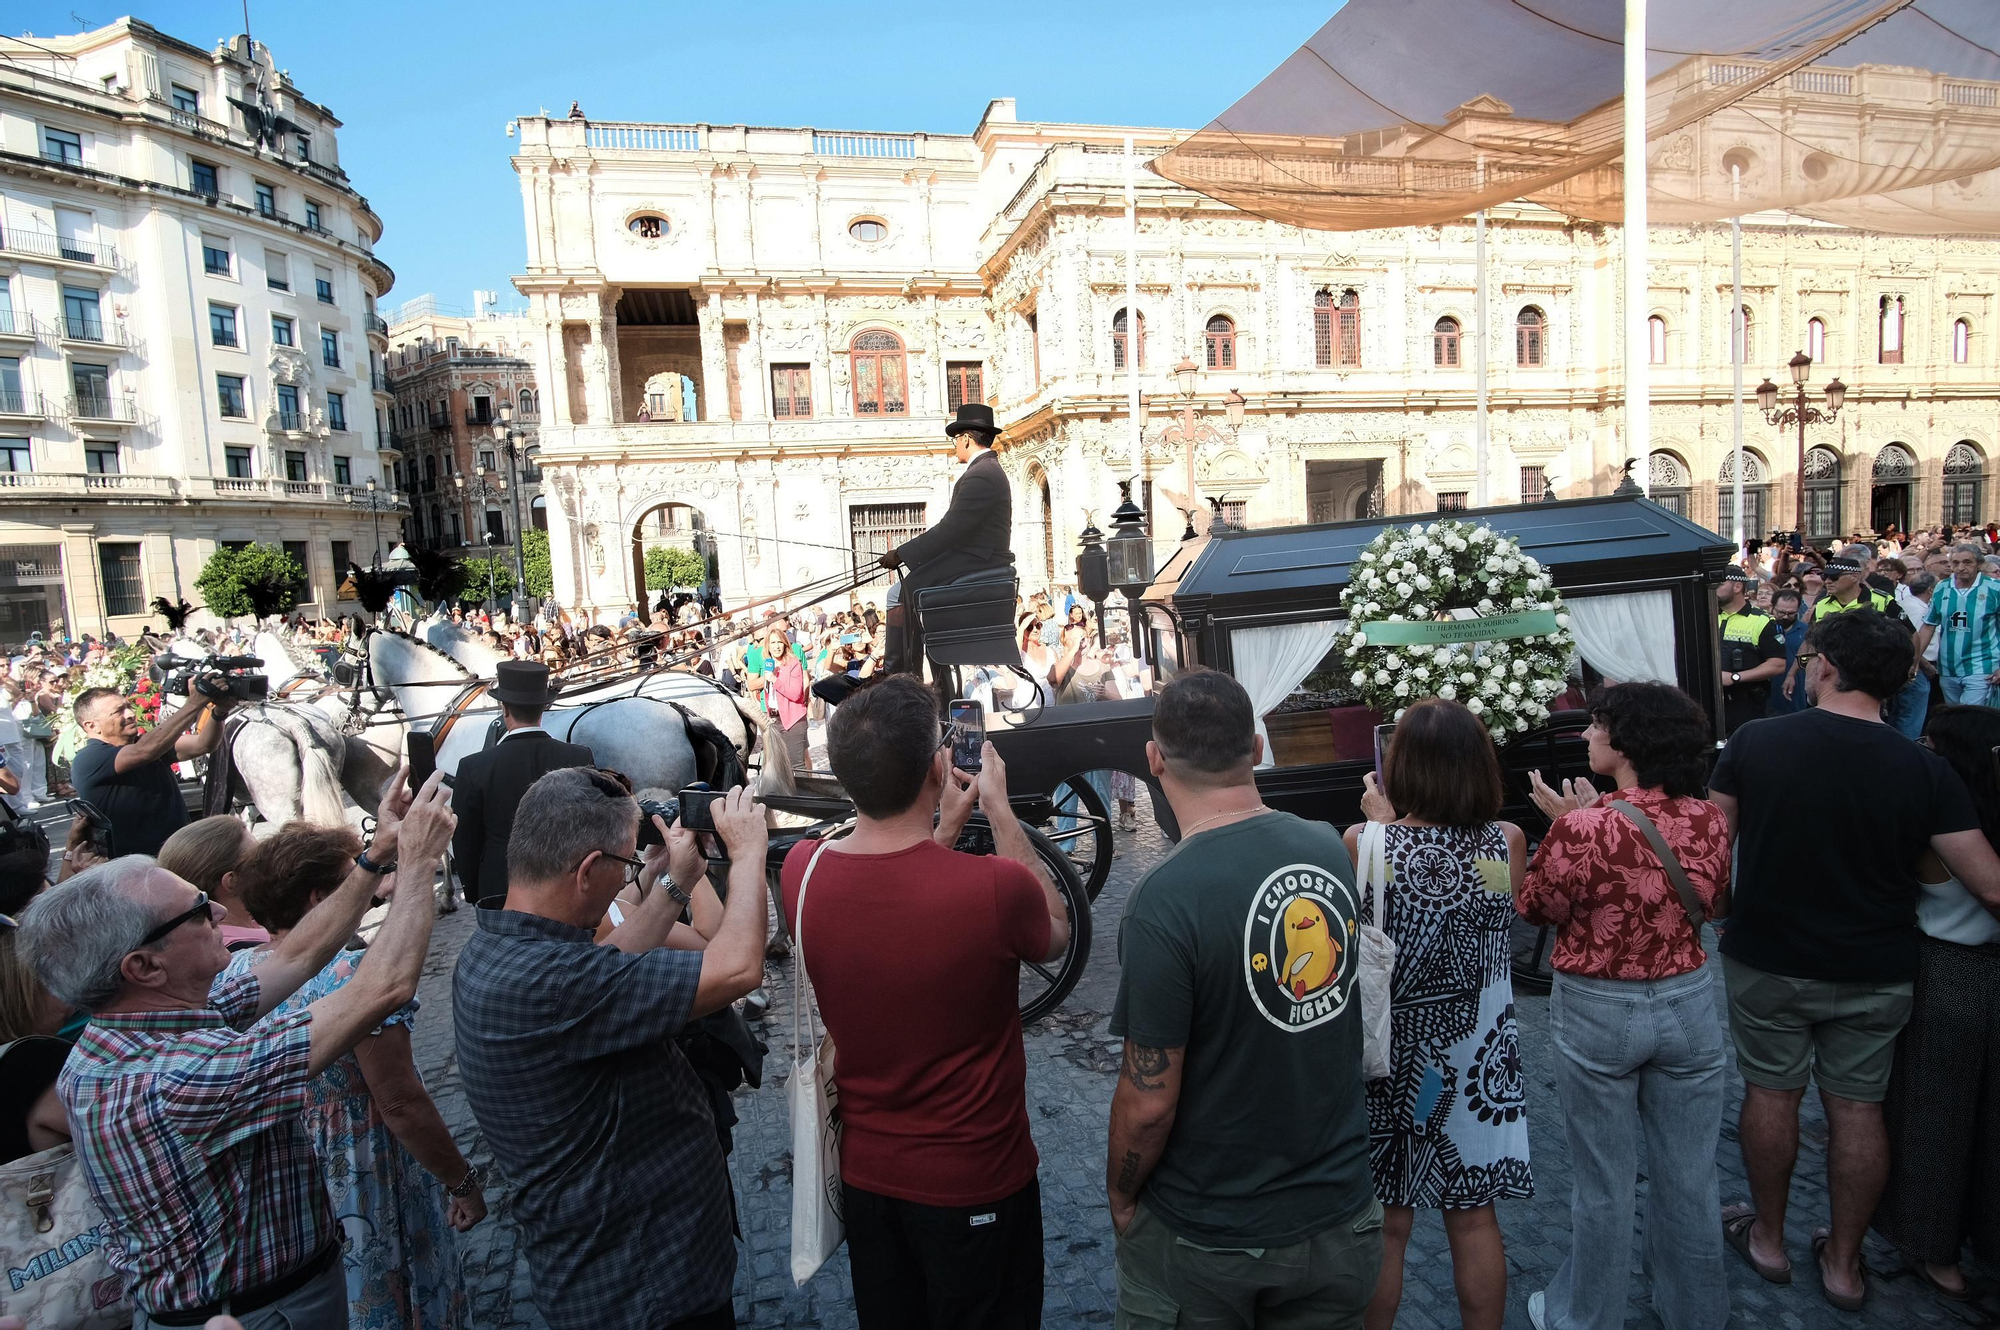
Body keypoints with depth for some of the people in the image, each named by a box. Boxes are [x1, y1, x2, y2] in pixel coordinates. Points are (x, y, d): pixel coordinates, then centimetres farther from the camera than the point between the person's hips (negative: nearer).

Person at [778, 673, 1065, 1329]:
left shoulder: (801, 870, -17)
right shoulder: (996, 886, -32)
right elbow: (1055, 934, -6)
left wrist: (945, 827, 4)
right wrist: (999, 810, -4)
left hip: (863, 1170, 4)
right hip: (975, 1180, -4)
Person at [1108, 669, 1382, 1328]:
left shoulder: (1163, 901, -28)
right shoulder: (1330, 848, -10)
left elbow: (1149, 1102, -22)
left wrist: (1121, 1197, -3)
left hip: (1205, 1244, -5)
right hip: (1341, 1213, 5)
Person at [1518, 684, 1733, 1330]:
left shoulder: (1582, 827, -24)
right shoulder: (1709, 820, -9)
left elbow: (1534, 906, -9)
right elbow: (1715, 903, 10)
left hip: (1598, 1012, -4)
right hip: (1688, 1004, 4)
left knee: (1604, 1181, 13)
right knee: (1689, 1176, 20)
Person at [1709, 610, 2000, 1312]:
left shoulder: (1755, 741, -14)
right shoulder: (1926, 770, -12)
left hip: (1767, 961, -1)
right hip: (1875, 972, 1)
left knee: (1770, 1093, 14)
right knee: (1857, 1107, 14)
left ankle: (1767, 1239, 32)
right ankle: (1843, 1262, 30)